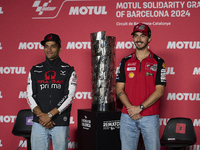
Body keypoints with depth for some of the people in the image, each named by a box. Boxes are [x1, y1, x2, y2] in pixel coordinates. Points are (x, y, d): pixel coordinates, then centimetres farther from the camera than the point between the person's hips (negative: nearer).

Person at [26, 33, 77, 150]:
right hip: (39, 124, 2)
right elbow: (30, 96, 6)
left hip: (61, 124, -2)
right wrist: (41, 115, -10)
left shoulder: (68, 71, 4)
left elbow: (70, 96, -6)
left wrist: (50, 115, -14)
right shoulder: (35, 71, 12)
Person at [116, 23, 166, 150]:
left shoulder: (158, 62, 2)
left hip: (150, 117, -2)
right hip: (127, 117, 2)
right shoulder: (125, 62, 9)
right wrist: (130, 109, -11)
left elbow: (159, 91, -5)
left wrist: (140, 108, -14)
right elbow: (119, 88, 4)